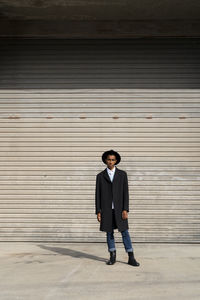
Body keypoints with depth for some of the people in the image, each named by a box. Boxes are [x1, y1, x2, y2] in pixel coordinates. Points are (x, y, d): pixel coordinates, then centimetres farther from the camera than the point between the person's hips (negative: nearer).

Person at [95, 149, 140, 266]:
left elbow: (125, 193, -3)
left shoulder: (122, 174, 1)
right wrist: (98, 212, -3)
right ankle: (112, 257, 18)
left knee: (125, 232, -1)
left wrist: (125, 210, -11)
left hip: (119, 208, -1)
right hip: (106, 209, 1)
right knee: (109, 233, 6)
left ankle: (131, 258, 6)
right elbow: (98, 195, 3)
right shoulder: (100, 176, 3)